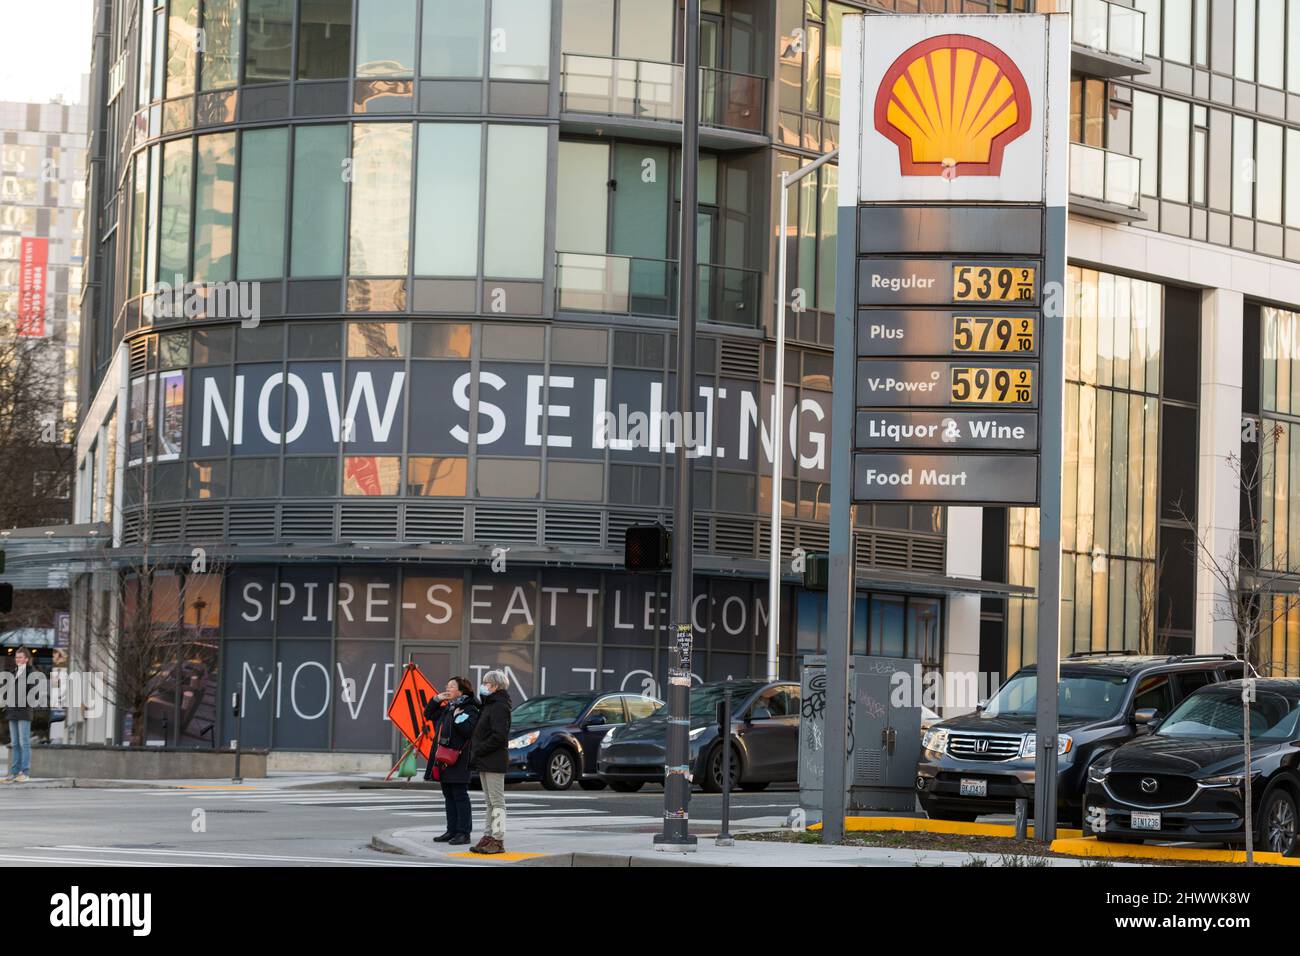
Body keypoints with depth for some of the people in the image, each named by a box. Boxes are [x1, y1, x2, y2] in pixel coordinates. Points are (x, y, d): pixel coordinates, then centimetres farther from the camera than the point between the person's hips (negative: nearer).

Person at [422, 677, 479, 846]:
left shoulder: (469, 709, -9)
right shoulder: (447, 708, 17)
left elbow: (468, 730, -22)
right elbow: (428, 715, 26)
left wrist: (458, 717, -18)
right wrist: (436, 700, 13)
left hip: (458, 761, -9)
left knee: (460, 796, -6)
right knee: (449, 797, 12)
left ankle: (463, 833, -3)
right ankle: (452, 831, 17)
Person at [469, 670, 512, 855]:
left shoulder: (499, 707, -13)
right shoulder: (488, 705, 18)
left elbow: (499, 735, -22)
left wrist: (479, 750, -17)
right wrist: (475, 749, 10)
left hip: (494, 762, -10)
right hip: (484, 762, 10)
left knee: (497, 801, -7)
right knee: (489, 801, 13)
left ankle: (498, 840, -7)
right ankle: (489, 836, 18)